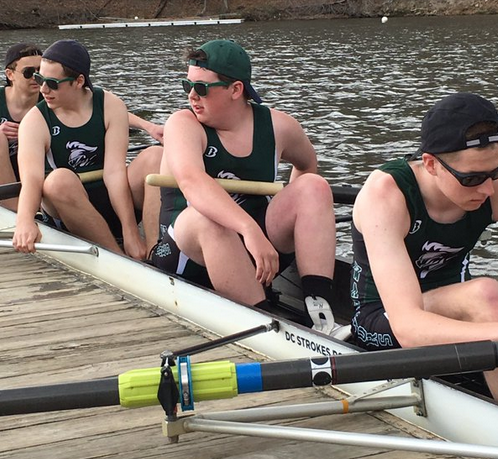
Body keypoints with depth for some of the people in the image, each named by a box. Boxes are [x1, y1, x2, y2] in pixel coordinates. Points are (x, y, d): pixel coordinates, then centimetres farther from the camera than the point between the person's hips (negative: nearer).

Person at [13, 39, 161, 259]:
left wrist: (130, 232, -24)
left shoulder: (111, 107, -5)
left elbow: (115, 172, -15)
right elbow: (31, 178, -25)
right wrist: (25, 221, -46)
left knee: (155, 156, -22)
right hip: (70, 210, -1)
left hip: (115, 201, 1)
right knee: (59, 180, -34)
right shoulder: (35, 121, -7)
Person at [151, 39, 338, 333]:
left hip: (253, 256, 4)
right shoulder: (184, 125, -11)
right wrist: (249, 229, -46)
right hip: (189, 254, -4)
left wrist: (292, 211, 15)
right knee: (207, 217, -36)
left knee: (314, 186, -13)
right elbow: (191, 181, -34)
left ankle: (320, 312, -27)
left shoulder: (277, 126, 1)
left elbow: (307, 164, 25)